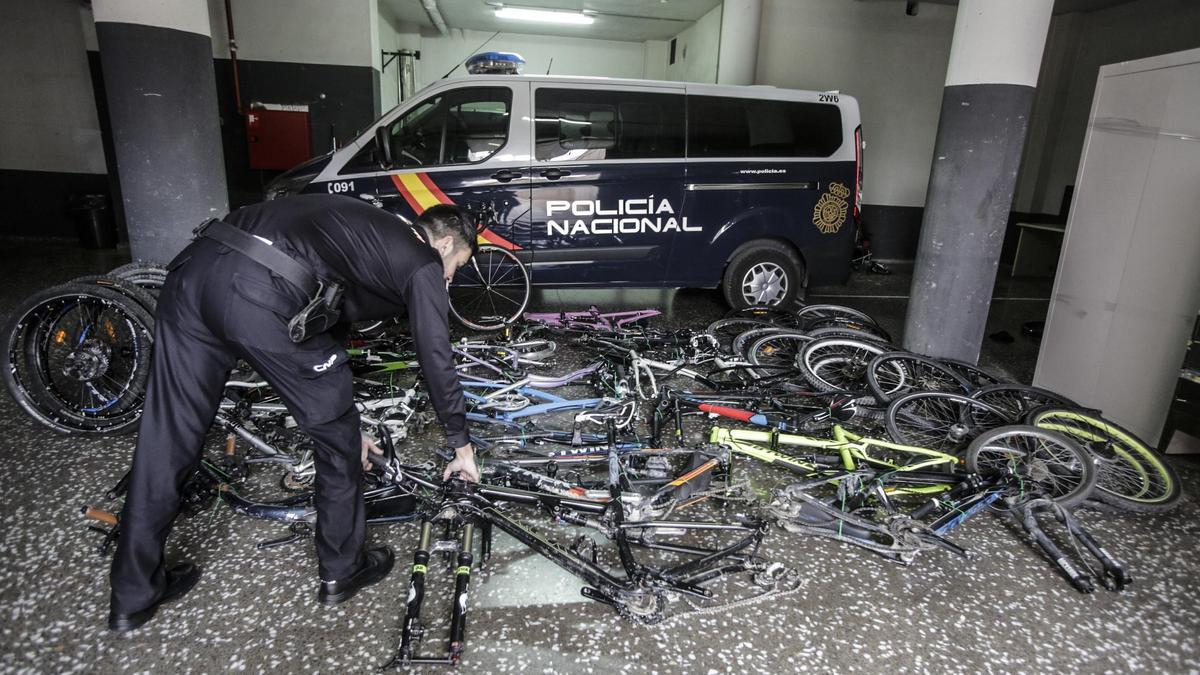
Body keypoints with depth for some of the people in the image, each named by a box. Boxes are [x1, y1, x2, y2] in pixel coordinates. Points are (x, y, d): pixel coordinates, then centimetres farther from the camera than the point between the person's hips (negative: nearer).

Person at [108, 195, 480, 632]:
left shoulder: (362, 231, 33)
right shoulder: (422, 261, 11)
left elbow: (328, 322, 37)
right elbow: (437, 361, 10)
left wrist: (343, 419, 44)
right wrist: (462, 445, 23)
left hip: (192, 269, 9)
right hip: (261, 296, -8)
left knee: (169, 437, 18)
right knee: (338, 439, 12)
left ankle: (133, 596, 34)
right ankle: (341, 572, 30)